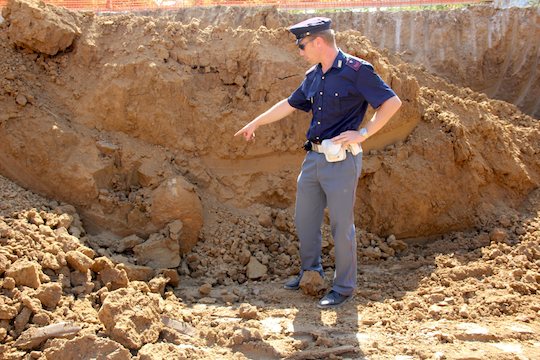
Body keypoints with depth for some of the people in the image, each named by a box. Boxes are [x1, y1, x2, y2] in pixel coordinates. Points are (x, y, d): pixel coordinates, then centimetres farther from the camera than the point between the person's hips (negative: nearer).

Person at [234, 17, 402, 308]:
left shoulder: (357, 71, -11)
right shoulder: (313, 76, 11)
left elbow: (392, 102, -12)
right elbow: (289, 104, 23)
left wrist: (364, 133, -17)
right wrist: (256, 123, 30)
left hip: (341, 161, -7)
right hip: (313, 158, 8)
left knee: (341, 225, 2)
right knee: (304, 219, 16)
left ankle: (344, 287, 17)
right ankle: (311, 270, 36)